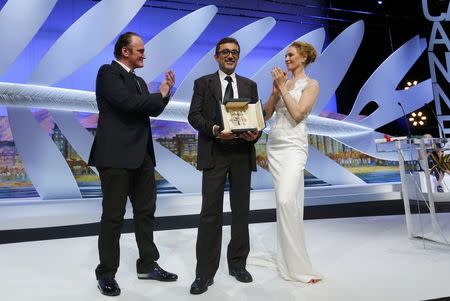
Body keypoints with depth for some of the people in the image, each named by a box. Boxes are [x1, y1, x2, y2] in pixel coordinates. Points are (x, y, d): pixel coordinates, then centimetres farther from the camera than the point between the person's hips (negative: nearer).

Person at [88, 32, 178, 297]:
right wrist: (160, 95, -7)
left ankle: (147, 265, 27)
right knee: (113, 215, 0)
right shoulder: (108, 72, -5)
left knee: (146, 211, 13)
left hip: (141, 155, 8)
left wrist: (165, 92, 2)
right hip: (115, 155, -8)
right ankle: (106, 274, 16)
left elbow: (153, 110, 17)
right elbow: (127, 102, -20)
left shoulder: (139, 81, 20)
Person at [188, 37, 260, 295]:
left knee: (241, 211, 11)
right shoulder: (203, 83, 7)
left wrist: (255, 134, -13)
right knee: (211, 213, -4)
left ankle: (238, 263, 27)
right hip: (214, 154, -3)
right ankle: (205, 272, 7)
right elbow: (194, 115, -3)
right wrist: (215, 130, -21)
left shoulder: (250, 85, 15)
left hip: (243, 153, 4)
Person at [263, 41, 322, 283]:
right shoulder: (282, 81, 16)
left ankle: (297, 265, -7)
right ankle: (289, 259, 18)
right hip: (274, 145, 6)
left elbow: (297, 113, -14)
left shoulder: (311, 84, 0)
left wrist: (282, 87, -8)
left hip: (293, 146, -6)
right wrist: (276, 89, 0)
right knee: (288, 200, 8)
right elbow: (266, 114, 11)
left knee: (286, 200, -19)